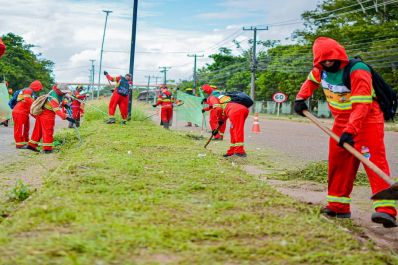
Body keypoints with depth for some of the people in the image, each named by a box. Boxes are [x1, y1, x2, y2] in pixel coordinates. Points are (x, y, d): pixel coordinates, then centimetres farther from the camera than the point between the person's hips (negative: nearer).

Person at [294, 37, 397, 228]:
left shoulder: (357, 71, -24)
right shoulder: (321, 70, 0)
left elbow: (362, 105, -32)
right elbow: (311, 80, 25)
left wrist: (350, 131, -40)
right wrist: (301, 98, 10)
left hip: (366, 120, -8)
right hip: (341, 121, 8)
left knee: (374, 160, -20)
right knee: (337, 162, 8)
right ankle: (338, 206, 19)